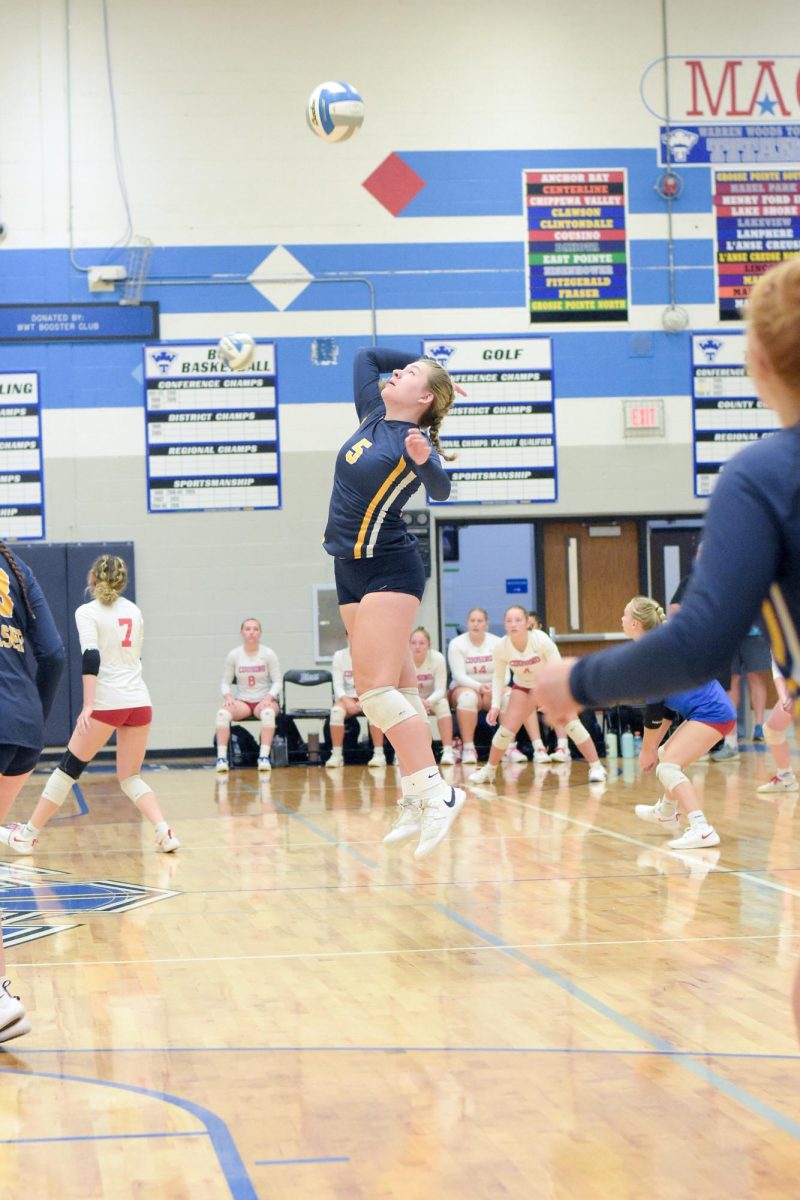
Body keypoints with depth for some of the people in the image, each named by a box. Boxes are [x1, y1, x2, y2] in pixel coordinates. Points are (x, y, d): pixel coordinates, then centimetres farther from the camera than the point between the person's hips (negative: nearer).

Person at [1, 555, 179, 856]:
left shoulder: (87, 612, -2)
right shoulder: (134, 611, 15)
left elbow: (91, 657, -15)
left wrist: (88, 705, -21)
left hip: (107, 703, -5)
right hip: (140, 702, 5)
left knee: (68, 768, 6)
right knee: (130, 778, 12)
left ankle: (28, 835, 12)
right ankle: (164, 833, -7)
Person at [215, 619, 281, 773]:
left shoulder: (268, 654, 0)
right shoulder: (233, 655, 3)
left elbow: (277, 681, -1)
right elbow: (226, 682, 6)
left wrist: (268, 697, -20)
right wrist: (228, 696, -15)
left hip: (265, 701, -1)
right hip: (242, 702, 1)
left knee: (268, 712, -39)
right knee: (222, 713, -31)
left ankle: (264, 757, -39)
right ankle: (221, 758, -32)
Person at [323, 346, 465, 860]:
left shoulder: (415, 441, -16)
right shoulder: (374, 414, 6)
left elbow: (441, 489, -35)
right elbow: (366, 356, 21)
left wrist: (424, 461, -55)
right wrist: (426, 361, 17)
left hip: (389, 570, -9)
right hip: (353, 570, 9)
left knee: (376, 686, -19)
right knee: (398, 688, 7)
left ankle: (435, 792, -21)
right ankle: (416, 801, 8)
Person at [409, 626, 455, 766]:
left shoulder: (437, 658, -23)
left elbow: (440, 690, -22)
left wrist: (428, 701, -43)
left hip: (432, 699, 0)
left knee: (443, 704, -32)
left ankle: (448, 751, -33)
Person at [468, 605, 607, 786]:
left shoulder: (541, 640, -33)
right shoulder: (501, 647, -24)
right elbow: (499, 677, -8)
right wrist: (495, 705, -15)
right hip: (523, 686, 2)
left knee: (571, 724, -14)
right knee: (506, 729, -5)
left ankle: (596, 767, -3)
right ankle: (488, 770, 15)